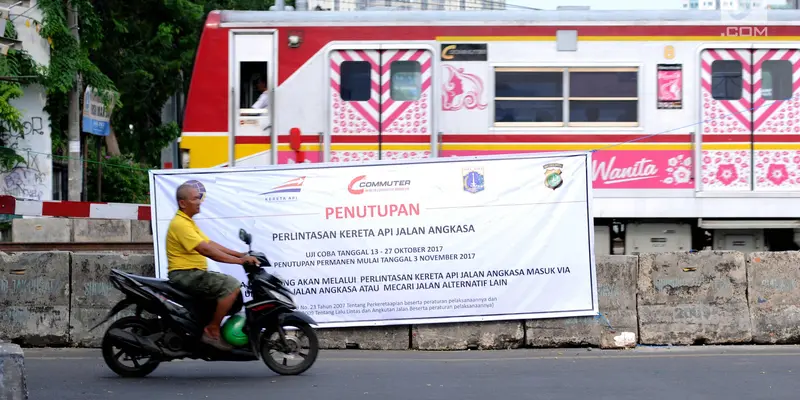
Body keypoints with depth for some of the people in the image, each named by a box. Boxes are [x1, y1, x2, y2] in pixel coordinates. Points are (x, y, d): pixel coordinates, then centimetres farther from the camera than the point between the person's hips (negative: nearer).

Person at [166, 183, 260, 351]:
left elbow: (211, 244, 16)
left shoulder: (188, 222, 18)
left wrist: (241, 255, 6)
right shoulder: (180, 223, -16)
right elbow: (206, 250, -23)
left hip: (194, 273, 11)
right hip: (184, 274, -11)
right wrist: (239, 261, -24)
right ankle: (212, 331, -17)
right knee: (231, 285, -21)